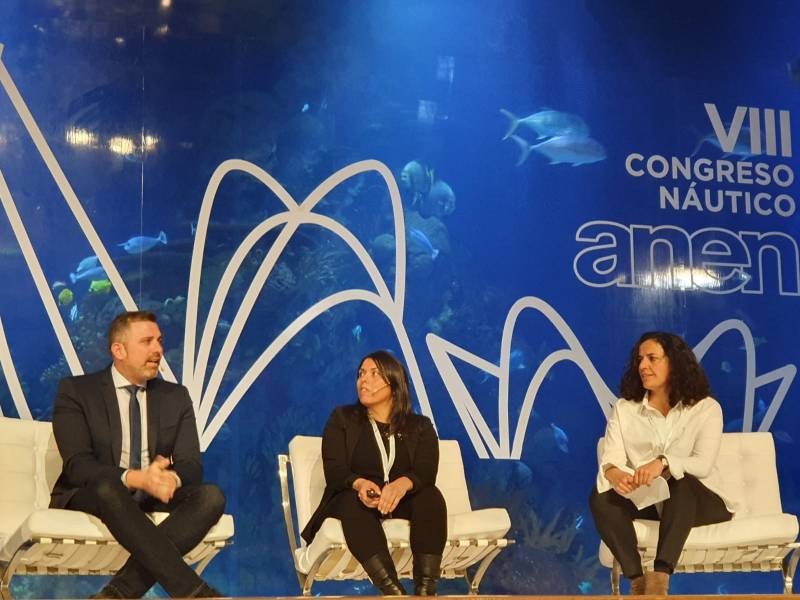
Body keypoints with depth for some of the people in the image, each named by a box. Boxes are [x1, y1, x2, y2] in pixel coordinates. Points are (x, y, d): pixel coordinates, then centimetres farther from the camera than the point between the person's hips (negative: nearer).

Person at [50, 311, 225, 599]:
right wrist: (135, 478, -31)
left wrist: (171, 478, -25)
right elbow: (77, 464, -13)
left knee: (211, 496, -25)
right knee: (108, 487, -38)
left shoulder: (176, 396, 11)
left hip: (153, 499, 4)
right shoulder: (76, 391, 0)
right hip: (90, 498, -4)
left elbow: (191, 464, 2)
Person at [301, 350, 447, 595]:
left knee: (431, 495, -30)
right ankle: (394, 593, -50)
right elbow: (334, 471, -4)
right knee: (353, 501, -36)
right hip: (354, 500, -1)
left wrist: (403, 484, -33)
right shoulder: (342, 418, 11)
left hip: (402, 503, 1)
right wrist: (359, 483, -28)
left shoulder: (420, 426, 12)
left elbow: (426, 472, -8)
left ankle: (425, 591, -42)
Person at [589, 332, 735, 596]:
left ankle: (660, 577, -49)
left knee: (681, 481, -37)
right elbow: (610, 457, -7)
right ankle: (637, 581, -39)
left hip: (698, 500, -3)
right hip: (645, 500, 3)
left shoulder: (706, 408, -2)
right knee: (601, 495, -26)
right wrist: (614, 473, -33)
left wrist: (663, 463, -37)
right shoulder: (624, 408, 6)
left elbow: (703, 464, -17)